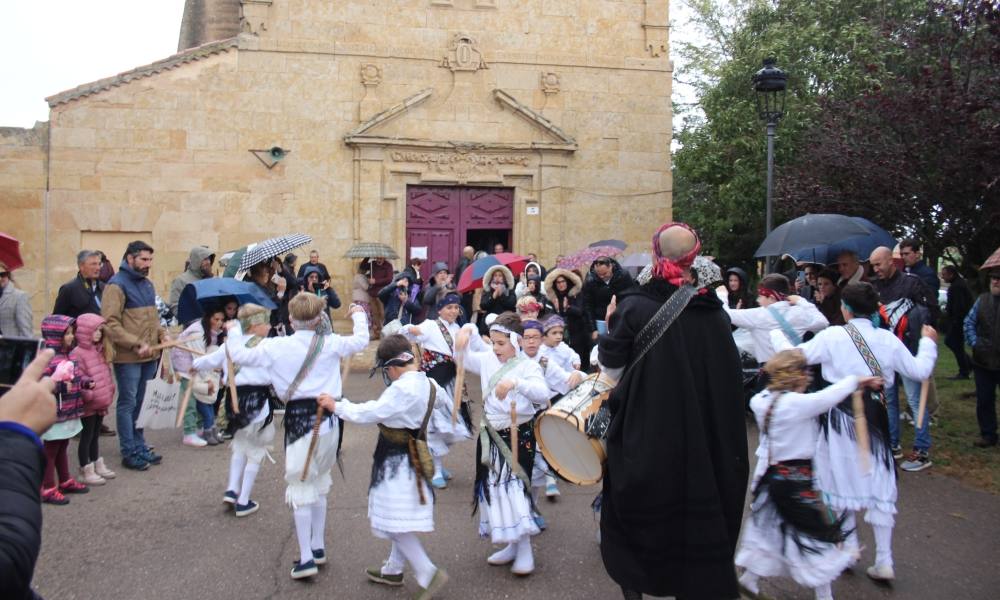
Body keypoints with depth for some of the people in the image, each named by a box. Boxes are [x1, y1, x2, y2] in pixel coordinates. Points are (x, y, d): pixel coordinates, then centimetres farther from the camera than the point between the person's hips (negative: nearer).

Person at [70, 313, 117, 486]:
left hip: (101, 403, 8)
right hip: (87, 404, -8)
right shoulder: (77, 354, -17)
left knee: (95, 435, 19)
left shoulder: (101, 351, 11)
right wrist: (88, 394, -24)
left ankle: (98, 465, 29)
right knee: (86, 436, 1)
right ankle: (86, 471, 9)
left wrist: (109, 393, 14)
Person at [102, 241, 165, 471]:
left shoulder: (147, 284, 16)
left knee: (141, 403, 15)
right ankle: (129, 453, 9)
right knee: (128, 404, 1)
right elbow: (110, 324, -17)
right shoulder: (117, 286, -11)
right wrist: (137, 344, -22)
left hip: (149, 355, 8)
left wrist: (161, 334, 7)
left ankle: (139, 447, 25)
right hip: (128, 357, -8)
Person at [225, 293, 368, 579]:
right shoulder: (331, 343, -1)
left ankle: (306, 558, 1)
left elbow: (240, 355, 2)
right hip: (328, 418, 3)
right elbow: (361, 341, 13)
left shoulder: (276, 347, -6)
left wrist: (234, 331, 22)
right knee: (319, 482, 19)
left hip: (300, 419, -3)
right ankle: (318, 547, 28)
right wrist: (359, 315, 32)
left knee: (301, 487, 3)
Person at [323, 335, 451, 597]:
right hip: (412, 458, 10)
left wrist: (336, 406, -11)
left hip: (397, 462, -10)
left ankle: (428, 574, -2)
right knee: (401, 520, 21)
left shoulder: (402, 388, -24)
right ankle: (392, 570, 35)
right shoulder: (429, 384, 3)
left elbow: (370, 413, -23)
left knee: (396, 523, -3)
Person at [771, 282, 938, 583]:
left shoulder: (833, 336, -10)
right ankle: (884, 560, 10)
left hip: (842, 416, -2)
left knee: (843, 479, 14)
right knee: (879, 484, 8)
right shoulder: (887, 339, -2)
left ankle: (850, 547, 25)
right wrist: (928, 343, 23)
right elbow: (920, 370, 5)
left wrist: (776, 334, 11)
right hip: (875, 417, 3)